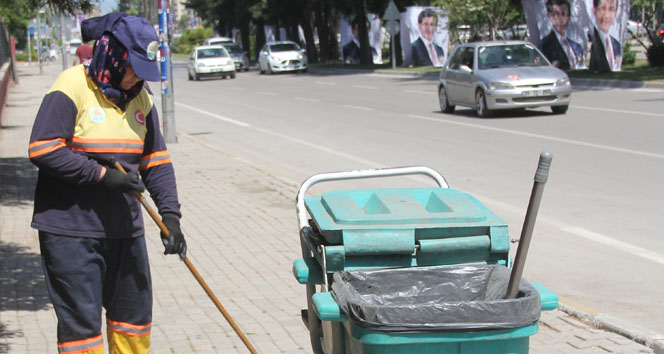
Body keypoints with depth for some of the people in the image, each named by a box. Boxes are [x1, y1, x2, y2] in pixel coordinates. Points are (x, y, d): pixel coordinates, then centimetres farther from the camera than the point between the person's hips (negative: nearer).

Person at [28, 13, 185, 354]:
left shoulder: (140, 97, 8)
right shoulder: (73, 86, -12)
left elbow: (156, 161, 9)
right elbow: (43, 149, -19)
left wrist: (170, 216, -2)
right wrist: (102, 174, -19)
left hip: (124, 228, 7)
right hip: (70, 229, -6)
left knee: (135, 313, 15)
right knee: (81, 320, -3)